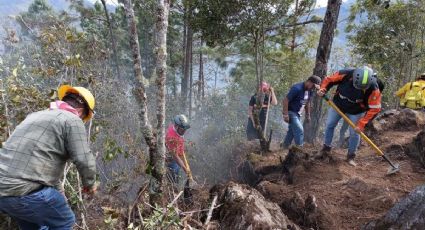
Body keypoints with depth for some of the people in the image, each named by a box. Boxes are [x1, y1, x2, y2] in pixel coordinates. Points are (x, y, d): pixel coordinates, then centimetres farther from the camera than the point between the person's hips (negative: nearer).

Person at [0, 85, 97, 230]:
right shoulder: (72, 120, -5)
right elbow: (84, 161, -11)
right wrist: (90, 184, 10)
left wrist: (58, 189, 37)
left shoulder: (36, 115, 22)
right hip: (25, 190, -8)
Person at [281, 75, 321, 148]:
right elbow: (285, 100, -24)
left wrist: (308, 115, 18)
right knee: (299, 130, -14)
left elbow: (307, 103, 18)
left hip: (298, 114, 9)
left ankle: (284, 147, 26)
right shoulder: (297, 88, -23)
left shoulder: (310, 91, 4)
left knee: (292, 131, 14)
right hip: (291, 112, -9)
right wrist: (285, 115, -25)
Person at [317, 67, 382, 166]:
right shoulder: (346, 74, -32)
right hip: (337, 105, 2)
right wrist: (323, 89, -33)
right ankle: (326, 148, 29)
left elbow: (374, 108, -24)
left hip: (356, 111, -1)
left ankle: (351, 156, 18)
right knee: (329, 125, 9)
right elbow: (328, 79, -14)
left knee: (354, 133, -2)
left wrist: (361, 124, -28)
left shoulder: (373, 88, -32)